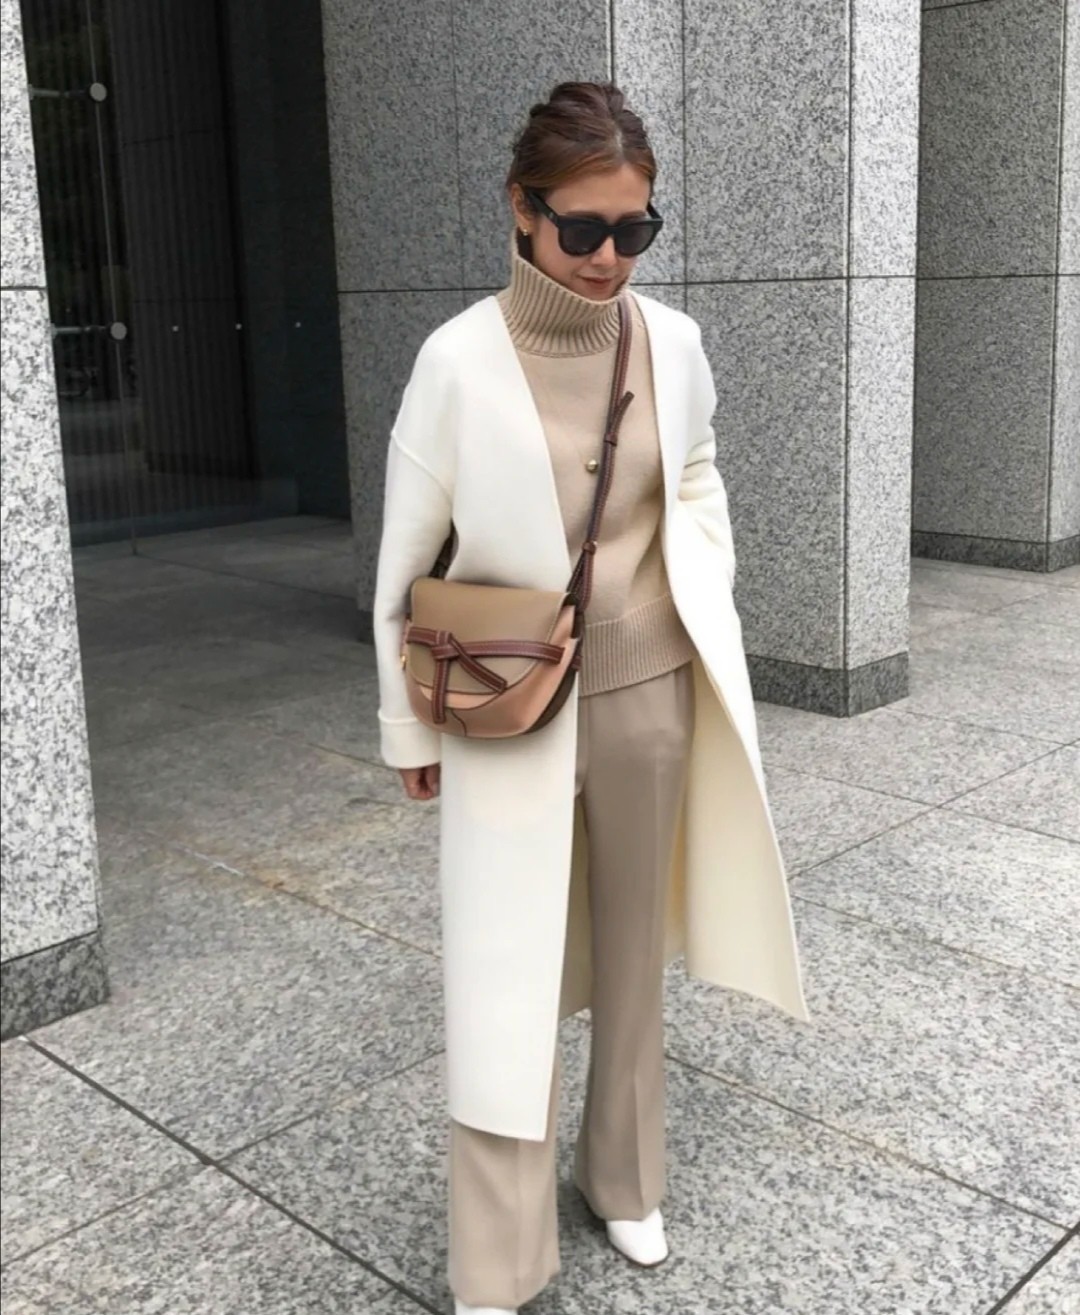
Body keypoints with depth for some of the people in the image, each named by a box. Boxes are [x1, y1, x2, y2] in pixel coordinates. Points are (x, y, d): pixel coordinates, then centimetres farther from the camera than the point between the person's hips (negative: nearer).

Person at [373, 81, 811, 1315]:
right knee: (506, 980, 3)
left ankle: (621, 1176, 40)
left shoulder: (674, 343, -3)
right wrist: (409, 725, 0)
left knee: (630, 950, 17)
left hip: (649, 693, 3)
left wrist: (711, 619, 8)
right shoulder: (459, 359, -13)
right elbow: (408, 557, -5)